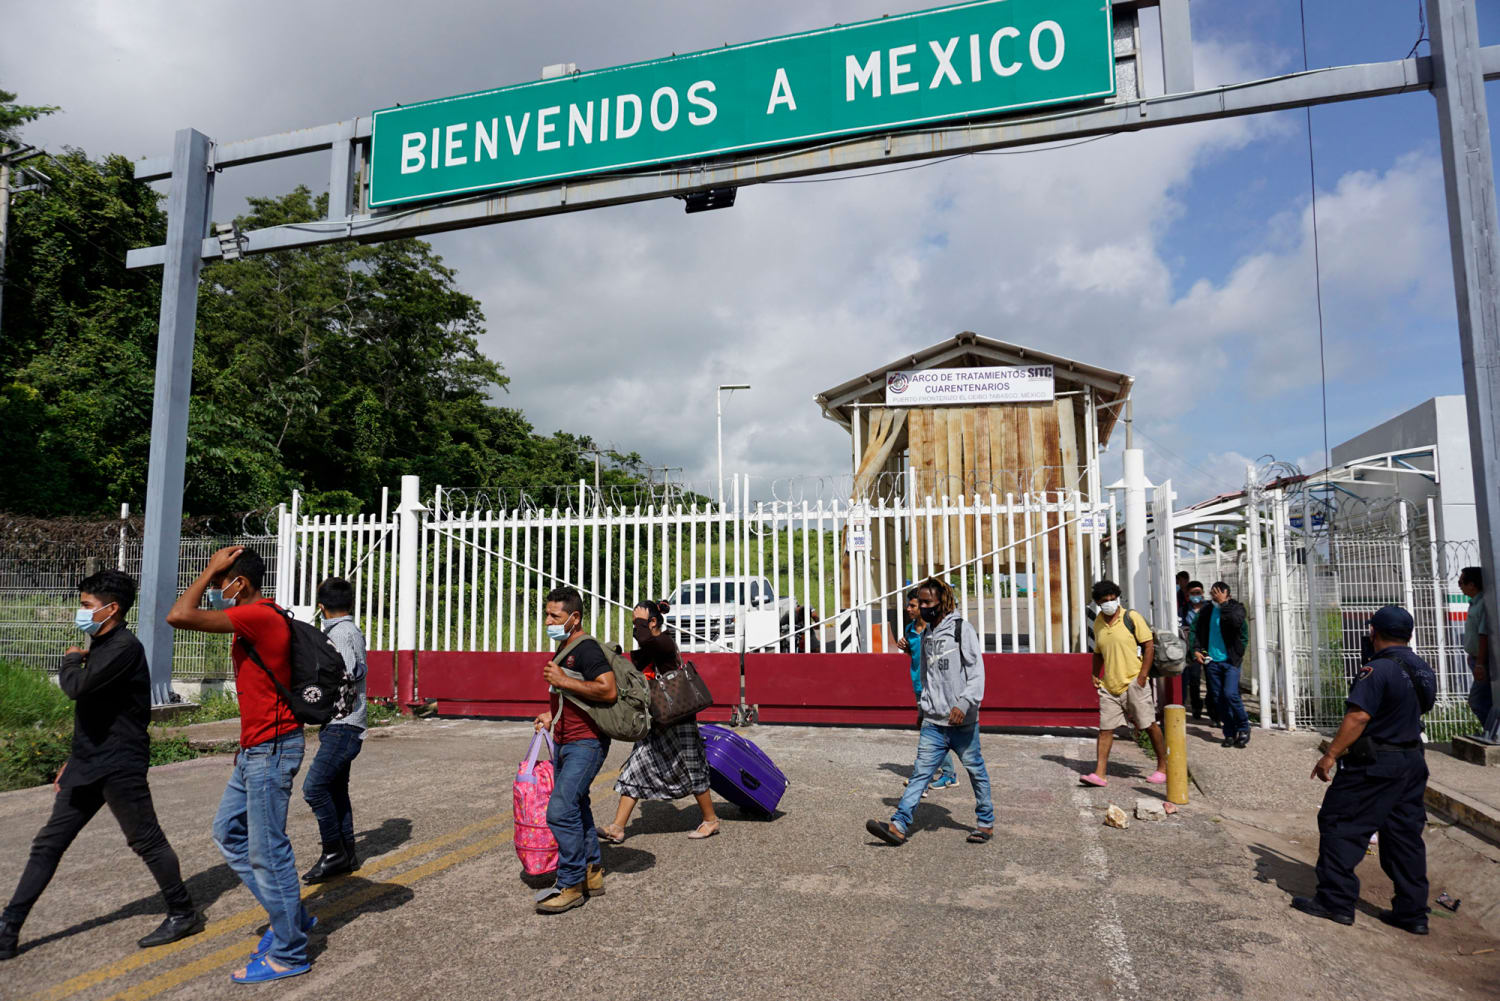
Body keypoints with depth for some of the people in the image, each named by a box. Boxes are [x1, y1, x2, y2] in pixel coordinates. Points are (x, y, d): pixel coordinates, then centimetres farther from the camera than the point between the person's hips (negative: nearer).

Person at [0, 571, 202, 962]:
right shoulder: (100, 647, 13)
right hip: (88, 766, 9)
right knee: (47, 844, 10)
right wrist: (73, 761, 20)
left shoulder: (125, 647, -17)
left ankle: (184, 915, 15)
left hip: (120, 768, -9)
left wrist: (70, 661, -7)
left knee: (147, 842, 2)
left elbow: (79, 687, -29)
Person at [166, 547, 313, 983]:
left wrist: (211, 569, -14)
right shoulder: (256, 618, 14)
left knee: (267, 851, -1)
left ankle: (288, 954, 12)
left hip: (271, 751, -11)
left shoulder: (258, 615, -19)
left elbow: (179, 616, -26)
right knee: (228, 831, 19)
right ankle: (291, 915, 27)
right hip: (257, 750, 11)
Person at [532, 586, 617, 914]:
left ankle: (571, 886, -2)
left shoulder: (586, 649, -16)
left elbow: (608, 690, -28)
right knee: (575, 808, 16)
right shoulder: (562, 650, 15)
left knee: (560, 810, -14)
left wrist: (563, 681, -22)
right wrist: (551, 716, 12)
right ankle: (593, 874, 28)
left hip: (586, 743, -11)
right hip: (565, 743, 11)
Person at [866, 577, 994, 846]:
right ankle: (899, 825, -7)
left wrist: (963, 703, -23)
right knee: (921, 771, -1)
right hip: (933, 723, 5)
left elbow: (977, 671, -14)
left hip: (962, 721, -5)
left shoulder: (961, 629, -7)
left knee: (976, 771, 9)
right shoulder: (926, 634, 14)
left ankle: (986, 823, 26)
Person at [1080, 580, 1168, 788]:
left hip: (1133, 682, -5)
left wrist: (1143, 675, -12)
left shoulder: (1131, 618, -6)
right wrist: (1095, 676, 11)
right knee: (1105, 728, 0)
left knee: (1150, 725, 3)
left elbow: (1149, 646, -6)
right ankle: (1100, 773, 1)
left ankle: (1162, 768, 21)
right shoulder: (1098, 623, 10)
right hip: (1109, 684, 5)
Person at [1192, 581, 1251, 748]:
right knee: (1218, 698, 5)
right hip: (1211, 660, 4)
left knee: (1230, 694, -15)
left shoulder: (1236, 607, -3)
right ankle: (1230, 734, 16)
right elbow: (1198, 631, 14)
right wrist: (1197, 649, 2)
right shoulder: (1207, 610, 7)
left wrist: (1223, 603, -21)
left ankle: (1244, 729, 4)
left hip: (1230, 660, -4)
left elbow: (1236, 621, -25)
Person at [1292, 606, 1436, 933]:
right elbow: (1416, 711, 19)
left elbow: (1358, 716, -25)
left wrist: (1330, 755, -21)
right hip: (1412, 762, 9)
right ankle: (1412, 912, 19)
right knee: (1405, 835, 14)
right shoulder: (1423, 670, 8)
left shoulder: (1378, 670, -19)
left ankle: (1335, 900, 4)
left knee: (1339, 825, 1)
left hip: (1374, 765, -9)